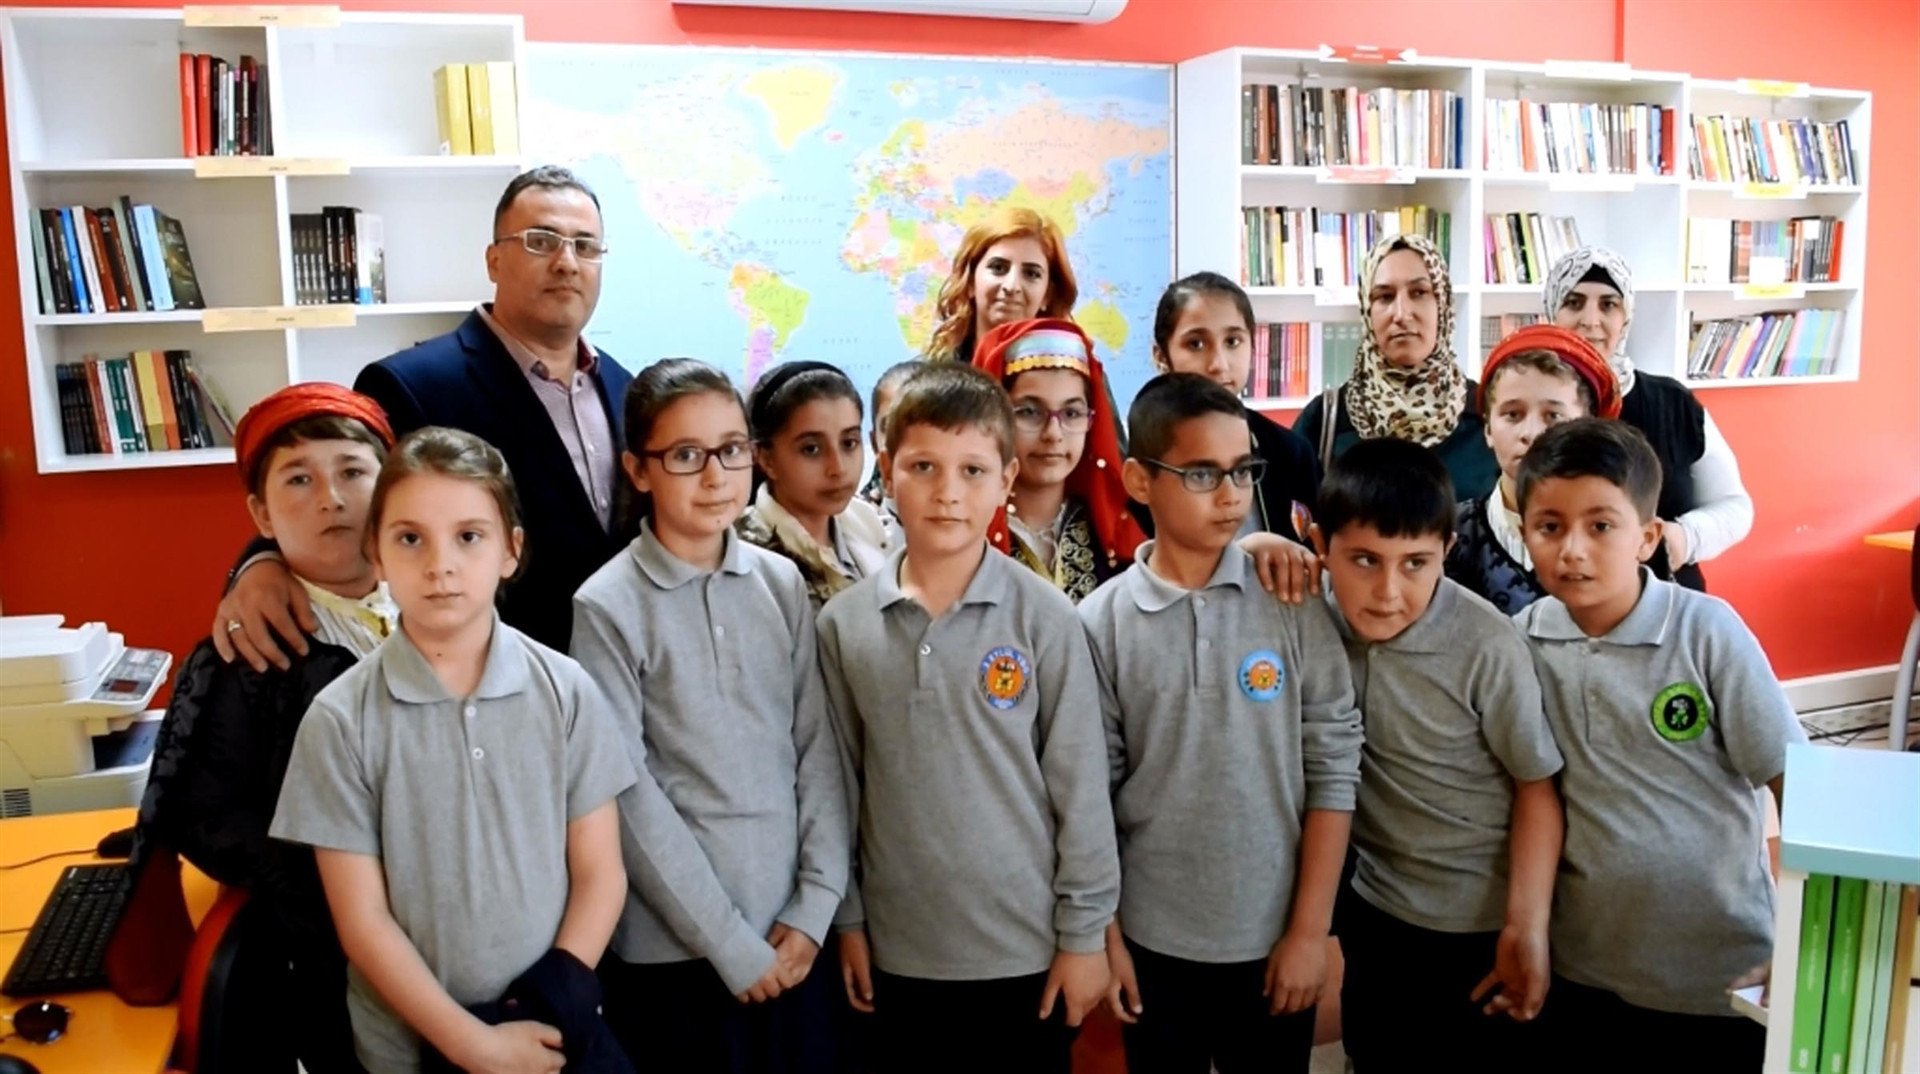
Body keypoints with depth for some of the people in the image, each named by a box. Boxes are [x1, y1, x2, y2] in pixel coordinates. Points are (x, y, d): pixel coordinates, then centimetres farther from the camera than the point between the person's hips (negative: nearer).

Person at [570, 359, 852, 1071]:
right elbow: (630, 796, -11)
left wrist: (815, 906, -4)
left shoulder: (783, 584, 3)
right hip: (672, 951, -3)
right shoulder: (608, 608, -9)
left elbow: (818, 749, 3)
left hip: (795, 940, 4)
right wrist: (731, 944, -10)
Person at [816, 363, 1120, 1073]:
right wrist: (847, 920, 6)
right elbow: (838, 782, 4)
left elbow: (1080, 784, -6)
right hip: (899, 950, 2)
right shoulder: (843, 624, -3)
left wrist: (1084, 932, -4)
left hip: (1029, 948, -2)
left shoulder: (1044, 618, -10)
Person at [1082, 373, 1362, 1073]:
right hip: (1153, 942, 0)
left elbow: (1333, 767, -5)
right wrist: (1106, 938, -1)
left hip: (1275, 938, 0)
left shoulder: (1295, 604, -6)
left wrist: (1310, 929, -5)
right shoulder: (1099, 623, -7)